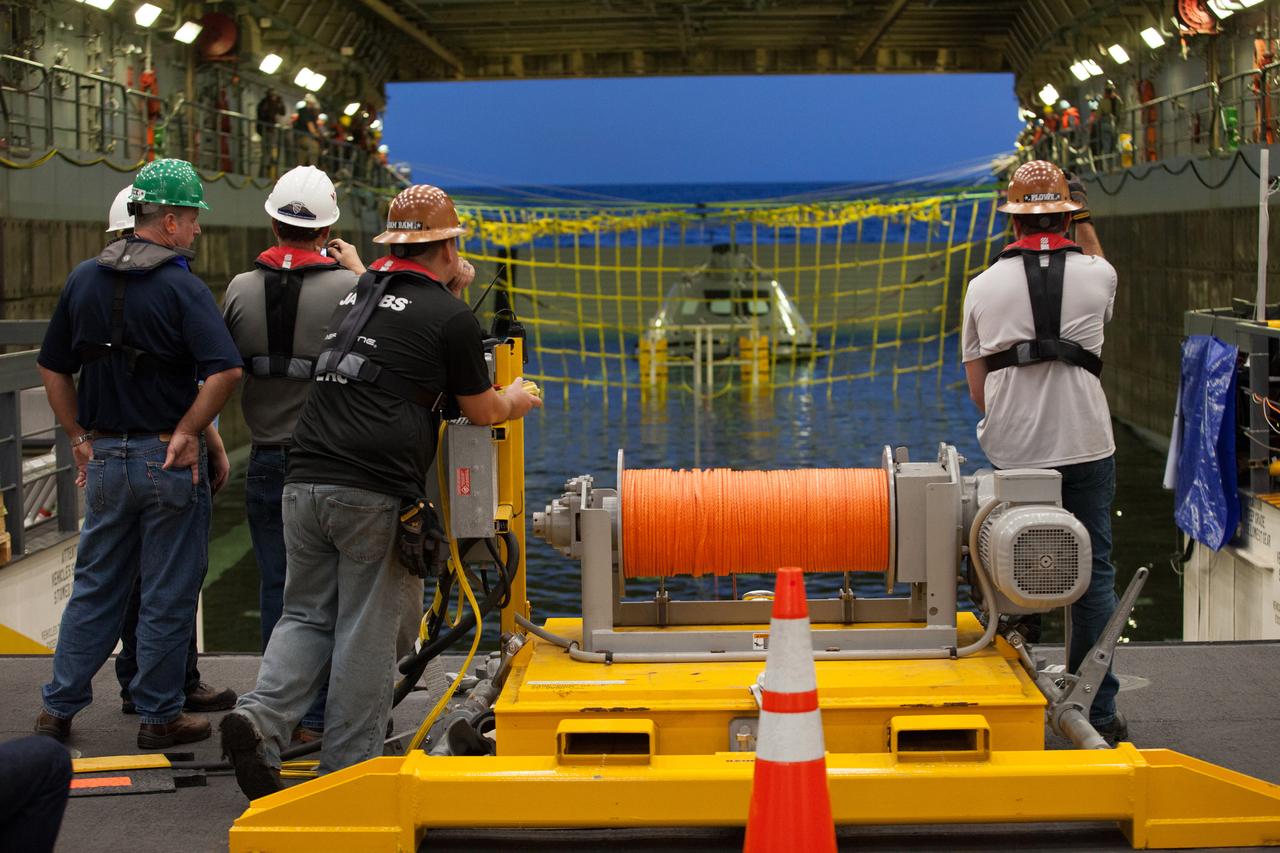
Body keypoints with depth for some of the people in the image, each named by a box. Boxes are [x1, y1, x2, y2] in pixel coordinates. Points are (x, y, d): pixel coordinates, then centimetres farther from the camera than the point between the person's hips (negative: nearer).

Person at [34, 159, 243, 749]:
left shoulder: (83, 279, 6)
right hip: (169, 458, -5)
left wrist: (80, 437, 16)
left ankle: (59, 707, 20)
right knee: (168, 594, 6)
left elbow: (53, 367, 12)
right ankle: (159, 717, 13)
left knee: (95, 587, 16)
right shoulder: (181, 287, -12)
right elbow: (225, 371, -25)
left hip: (105, 457, 5)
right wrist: (189, 431, -14)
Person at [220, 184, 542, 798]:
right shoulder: (451, 318, 1)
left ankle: (261, 716, -6)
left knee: (307, 615, 15)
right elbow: (482, 411, 11)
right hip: (373, 494, -5)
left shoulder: (356, 294, 19)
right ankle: (348, 768, 11)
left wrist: (449, 291, 35)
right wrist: (516, 401, 32)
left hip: (304, 484, 5)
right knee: (365, 631, 4)